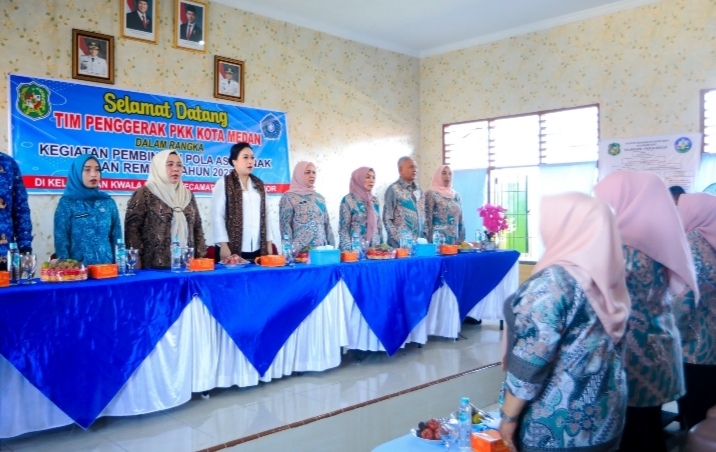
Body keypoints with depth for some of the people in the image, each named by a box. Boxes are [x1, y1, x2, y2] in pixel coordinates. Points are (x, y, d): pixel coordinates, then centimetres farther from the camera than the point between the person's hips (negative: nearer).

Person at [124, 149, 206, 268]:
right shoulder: (144, 194, -3)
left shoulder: (187, 195, 14)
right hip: (155, 266, -5)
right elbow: (132, 228, -7)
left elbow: (197, 227, 15)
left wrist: (200, 257, 7)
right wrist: (137, 264, -11)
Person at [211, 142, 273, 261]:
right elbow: (217, 216, -6)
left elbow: (265, 214, 14)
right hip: (233, 249, -4)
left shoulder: (259, 184, 14)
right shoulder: (224, 183, -1)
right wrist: (224, 245, -12)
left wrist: (268, 243, 9)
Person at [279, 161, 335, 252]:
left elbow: (327, 224, 15)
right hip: (300, 251, -5)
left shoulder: (320, 198, 13)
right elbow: (285, 226, -7)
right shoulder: (288, 197, -2)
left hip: (322, 249, 5)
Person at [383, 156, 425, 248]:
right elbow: (387, 219, -8)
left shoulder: (418, 189, 12)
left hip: (419, 241, 6)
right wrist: (399, 240, -13)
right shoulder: (394, 189, -6)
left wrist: (424, 235, 8)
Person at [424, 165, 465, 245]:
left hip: (455, 241, 6)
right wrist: (429, 241, -15)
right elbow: (427, 219, -10)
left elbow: (460, 221, 15)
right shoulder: (431, 194, -4)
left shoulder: (456, 195, 14)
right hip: (438, 241, -5)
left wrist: (462, 241, 10)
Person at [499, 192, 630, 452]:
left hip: (557, 425, -7)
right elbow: (606, 348, 10)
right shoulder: (606, 275, 1)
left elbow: (532, 360, -23)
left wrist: (508, 415, -12)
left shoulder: (554, 281, -23)